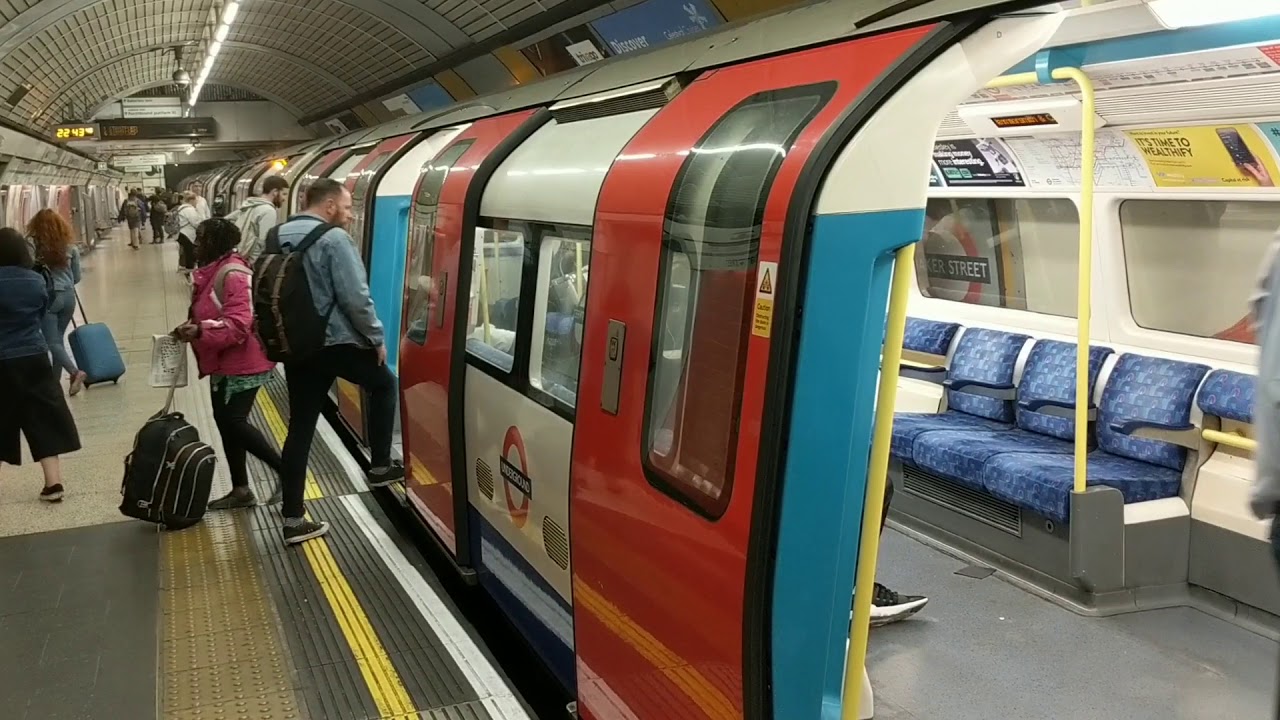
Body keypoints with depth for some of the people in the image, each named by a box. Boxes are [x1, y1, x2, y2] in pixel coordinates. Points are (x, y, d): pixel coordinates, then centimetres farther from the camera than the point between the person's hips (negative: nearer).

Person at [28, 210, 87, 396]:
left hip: (47, 296, -4)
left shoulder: (33, 245, -9)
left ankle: (75, 371, -20)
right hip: (68, 296, 4)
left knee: (52, 342, -2)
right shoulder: (70, 246, 3)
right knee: (59, 339, 14)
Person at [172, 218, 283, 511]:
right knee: (225, 421, 12)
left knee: (234, 422, -11)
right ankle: (240, 490, 21)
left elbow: (239, 324, -28)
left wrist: (201, 331, -36)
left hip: (242, 362, -11)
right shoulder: (213, 270, 11)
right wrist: (192, 328, 9)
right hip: (224, 362, 11)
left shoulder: (233, 274, -20)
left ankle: (285, 468, 3)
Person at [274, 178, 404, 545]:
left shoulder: (277, 237, 9)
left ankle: (293, 519, 11)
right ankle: (380, 467, 24)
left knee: (300, 428, 9)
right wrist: (376, 338, -6)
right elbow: (356, 298, -19)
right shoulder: (334, 240, -15)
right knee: (383, 384, 21)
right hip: (335, 342, -7)